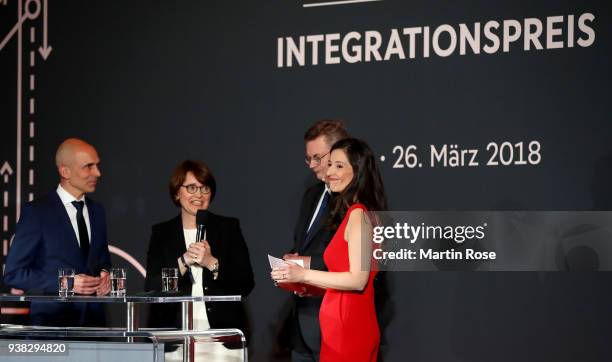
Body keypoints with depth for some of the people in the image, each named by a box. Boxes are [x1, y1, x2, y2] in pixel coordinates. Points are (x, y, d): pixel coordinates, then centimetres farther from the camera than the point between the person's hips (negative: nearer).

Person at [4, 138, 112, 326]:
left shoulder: (97, 211, 12)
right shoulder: (36, 212, -6)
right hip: (51, 320, -5)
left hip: (93, 318, 5)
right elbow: (13, 273, -7)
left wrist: (105, 275, 0)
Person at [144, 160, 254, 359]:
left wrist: (212, 263, -12)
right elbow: (152, 288, 0)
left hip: (221, 329, 0)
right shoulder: (162, 233, 10)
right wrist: (184, 261, -12)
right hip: (174, 333, 0)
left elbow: (246, 284, 1)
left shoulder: (228, 228, 9)